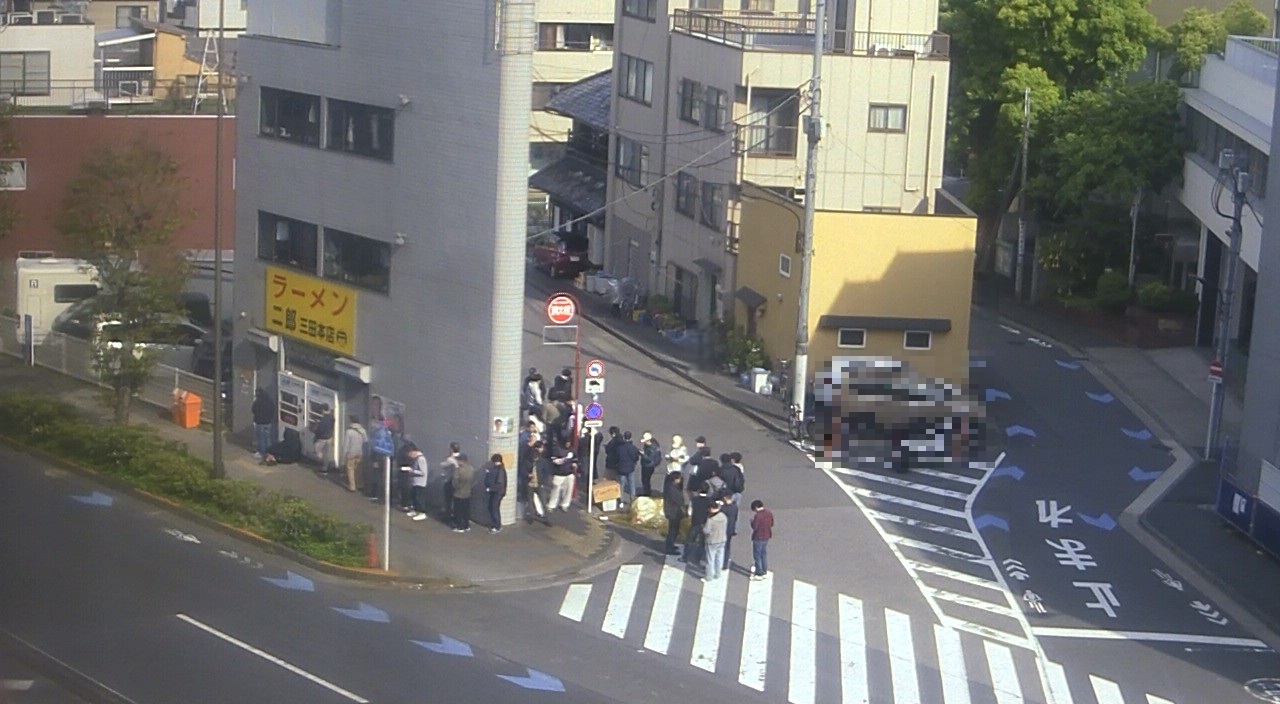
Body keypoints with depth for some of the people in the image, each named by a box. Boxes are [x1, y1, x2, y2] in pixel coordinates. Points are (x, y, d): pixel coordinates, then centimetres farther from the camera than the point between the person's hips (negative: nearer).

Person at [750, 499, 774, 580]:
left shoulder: (758, 515, -24)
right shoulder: (769, 513, -1)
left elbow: (754, 527, -23)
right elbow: (772, 524, 9)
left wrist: (752, 520, -6)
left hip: (758, 538, -8)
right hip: (766, 537, 8)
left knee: (757, 556, 5)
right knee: (764, 554, 21)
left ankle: (759, 574, 10)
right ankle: (765, 572, 29)